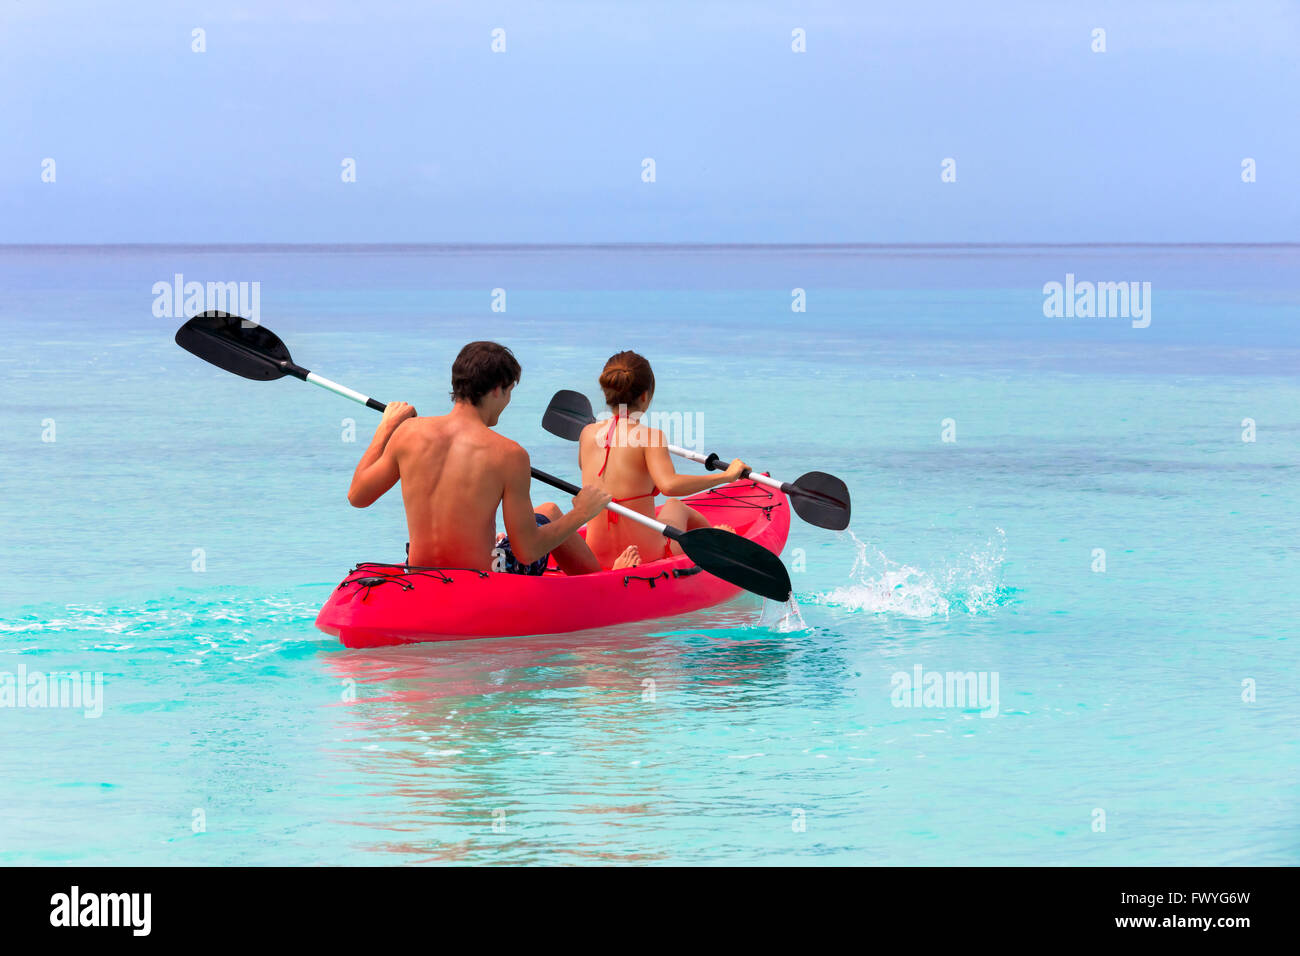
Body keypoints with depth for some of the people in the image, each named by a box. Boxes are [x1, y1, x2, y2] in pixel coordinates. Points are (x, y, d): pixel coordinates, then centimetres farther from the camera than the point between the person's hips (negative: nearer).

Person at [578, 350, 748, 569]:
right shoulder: (650, 437, -18)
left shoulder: (588, 434, -1)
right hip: (648, 556, -4)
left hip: (597, 557, 4)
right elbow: (669, 485, -34)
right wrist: (726, 475, -25)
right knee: (676, 506, 33)